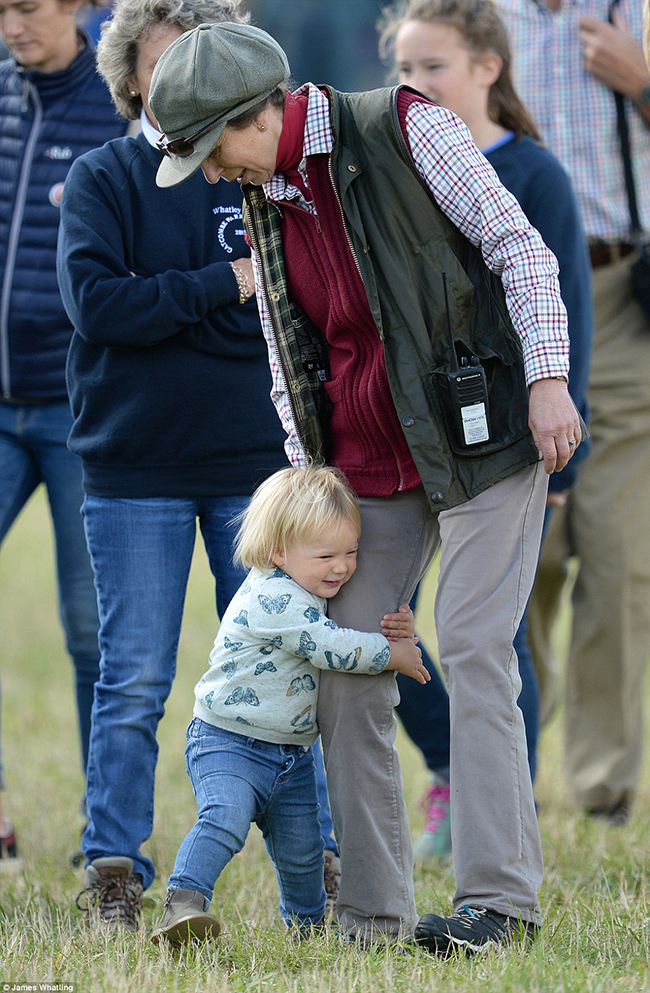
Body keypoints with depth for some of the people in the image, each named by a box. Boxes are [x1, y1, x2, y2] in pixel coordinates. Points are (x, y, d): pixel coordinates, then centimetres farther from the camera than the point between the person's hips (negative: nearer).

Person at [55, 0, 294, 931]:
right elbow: (99, 300, -11)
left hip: (255, 461, 2)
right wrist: (224, 285, -13)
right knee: (134, 681, -1)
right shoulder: (101, 179, 3)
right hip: (135, 469, -2)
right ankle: (113, 876, 5)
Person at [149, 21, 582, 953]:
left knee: (474, 650, -12)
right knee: (348, 671, 2)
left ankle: (500, 894, -10)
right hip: (368, 468, 7)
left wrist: (547, 379, -16)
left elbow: (519, 246, -9)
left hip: (477, 437, -7)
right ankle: (373, 911, 6)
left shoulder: (406, 129, -10)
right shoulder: (262, 200, 9)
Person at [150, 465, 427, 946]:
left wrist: (400, 629, -5)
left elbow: (363, 632, 19)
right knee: (226, 817, -31)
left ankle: (306, 922, 40)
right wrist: (395, 654, -17)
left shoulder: (322, 593, 7)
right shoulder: (272, 598, -23)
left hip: (292, 755, 8)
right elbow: (331, 648, -28)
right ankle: (183, 904, -40)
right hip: (229, 744, -8)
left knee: (302, 849, 18)